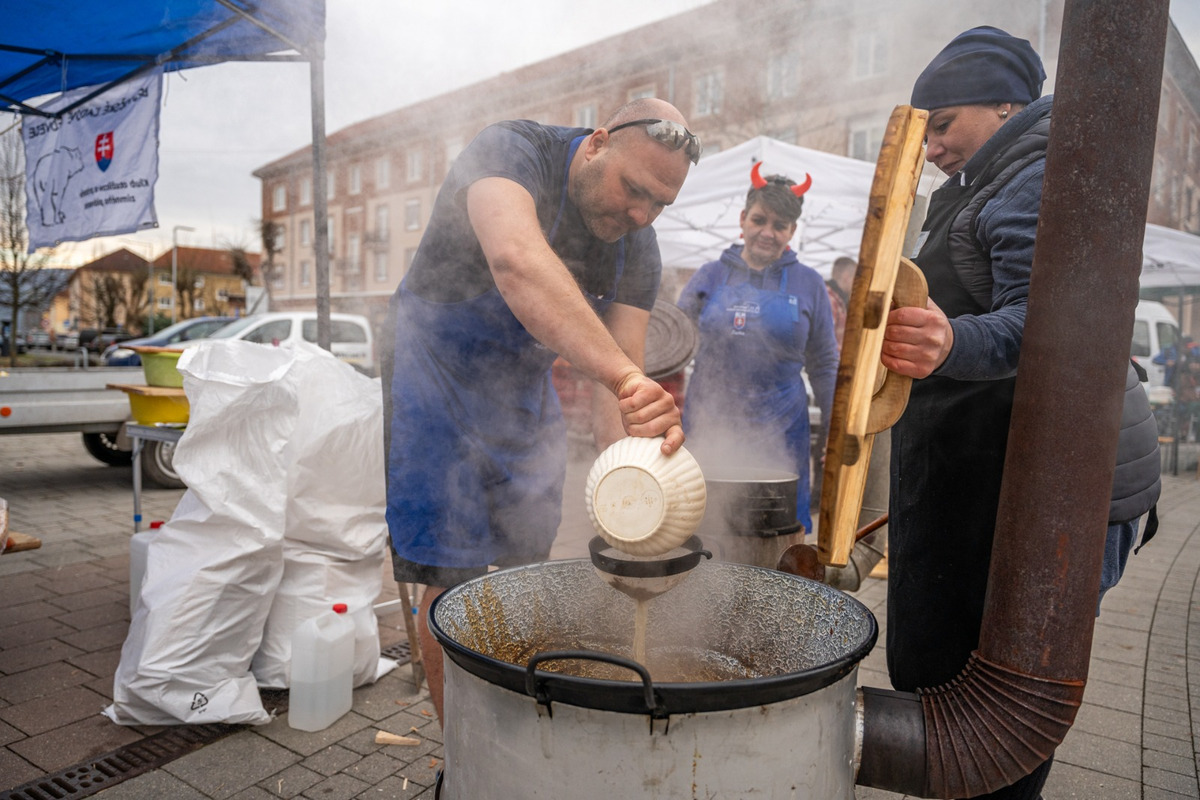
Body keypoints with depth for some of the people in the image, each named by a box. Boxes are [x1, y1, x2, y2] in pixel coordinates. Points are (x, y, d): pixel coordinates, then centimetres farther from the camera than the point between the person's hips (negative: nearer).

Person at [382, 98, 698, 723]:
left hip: (526, 395, 6)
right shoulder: (512, 151, -24)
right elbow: (516, 258, -47)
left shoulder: (638, 247, -7)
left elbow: (622, 372, -14)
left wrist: (633, 440, -35)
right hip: (436, 381, -5)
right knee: (450, 583, -6)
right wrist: (622, 374, -58)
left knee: (527, 567, 11)